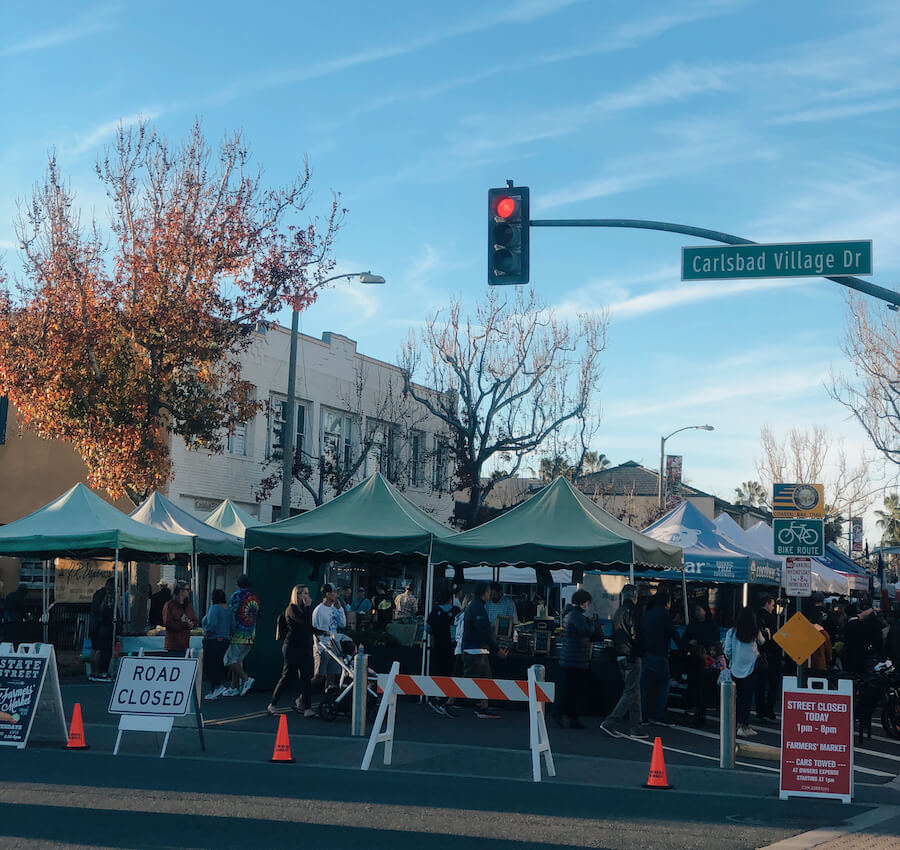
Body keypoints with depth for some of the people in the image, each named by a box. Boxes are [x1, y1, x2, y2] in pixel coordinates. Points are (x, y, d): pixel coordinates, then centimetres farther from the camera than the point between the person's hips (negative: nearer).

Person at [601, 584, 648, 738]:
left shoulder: (617, 612, 15)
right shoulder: (631, 611, -12)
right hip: (632, 656, -9)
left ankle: (636, 727, 12)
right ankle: (610, 722, -15)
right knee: (631, 692, -8)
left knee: (633, 691, 13)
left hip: (621, 657, 9)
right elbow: (636, 635, -18)